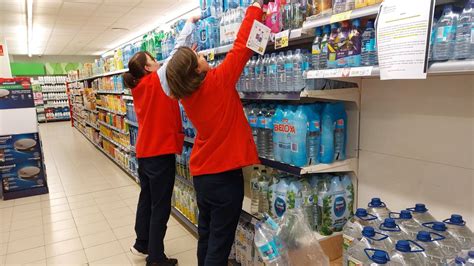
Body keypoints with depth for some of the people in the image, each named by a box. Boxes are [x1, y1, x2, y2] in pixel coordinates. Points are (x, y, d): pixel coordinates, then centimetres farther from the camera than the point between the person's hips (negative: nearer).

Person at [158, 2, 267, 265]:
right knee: (219, 243, 6)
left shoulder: (186, 94, -1)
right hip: (224, 174, -7)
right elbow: (242, 46, -14)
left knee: (205, 235, 21)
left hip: (201, 174, 7)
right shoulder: (218, 82, -18)